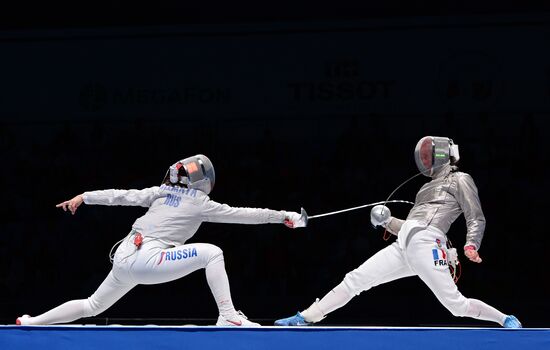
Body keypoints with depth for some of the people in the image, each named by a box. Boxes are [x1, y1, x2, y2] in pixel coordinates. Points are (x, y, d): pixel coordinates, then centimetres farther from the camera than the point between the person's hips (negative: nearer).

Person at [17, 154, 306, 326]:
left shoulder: (162, 192, 16)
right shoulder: (200, 203, 3)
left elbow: (122, 195, 11)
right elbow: (243, 214, 5)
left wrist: (84, 197, 14)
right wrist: (284, 217, 10)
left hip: (124, 258, 7)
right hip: (146, 261, -7)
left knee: (93, 307, 25)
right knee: (212, 253, -9)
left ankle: (29, 325, 24)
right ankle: (228, 318, -18)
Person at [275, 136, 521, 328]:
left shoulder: (460, 180, 9)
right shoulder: (430, 186, 31)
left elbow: (476, 219, -1)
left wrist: (471, 245, -20)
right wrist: (387, 222, 16)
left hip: (425, 245, -8)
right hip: (403, 247, 8)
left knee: (457, 305, -13)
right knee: (353, 281, 4)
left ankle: (507, 321, 5)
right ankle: (305, 318, 8)